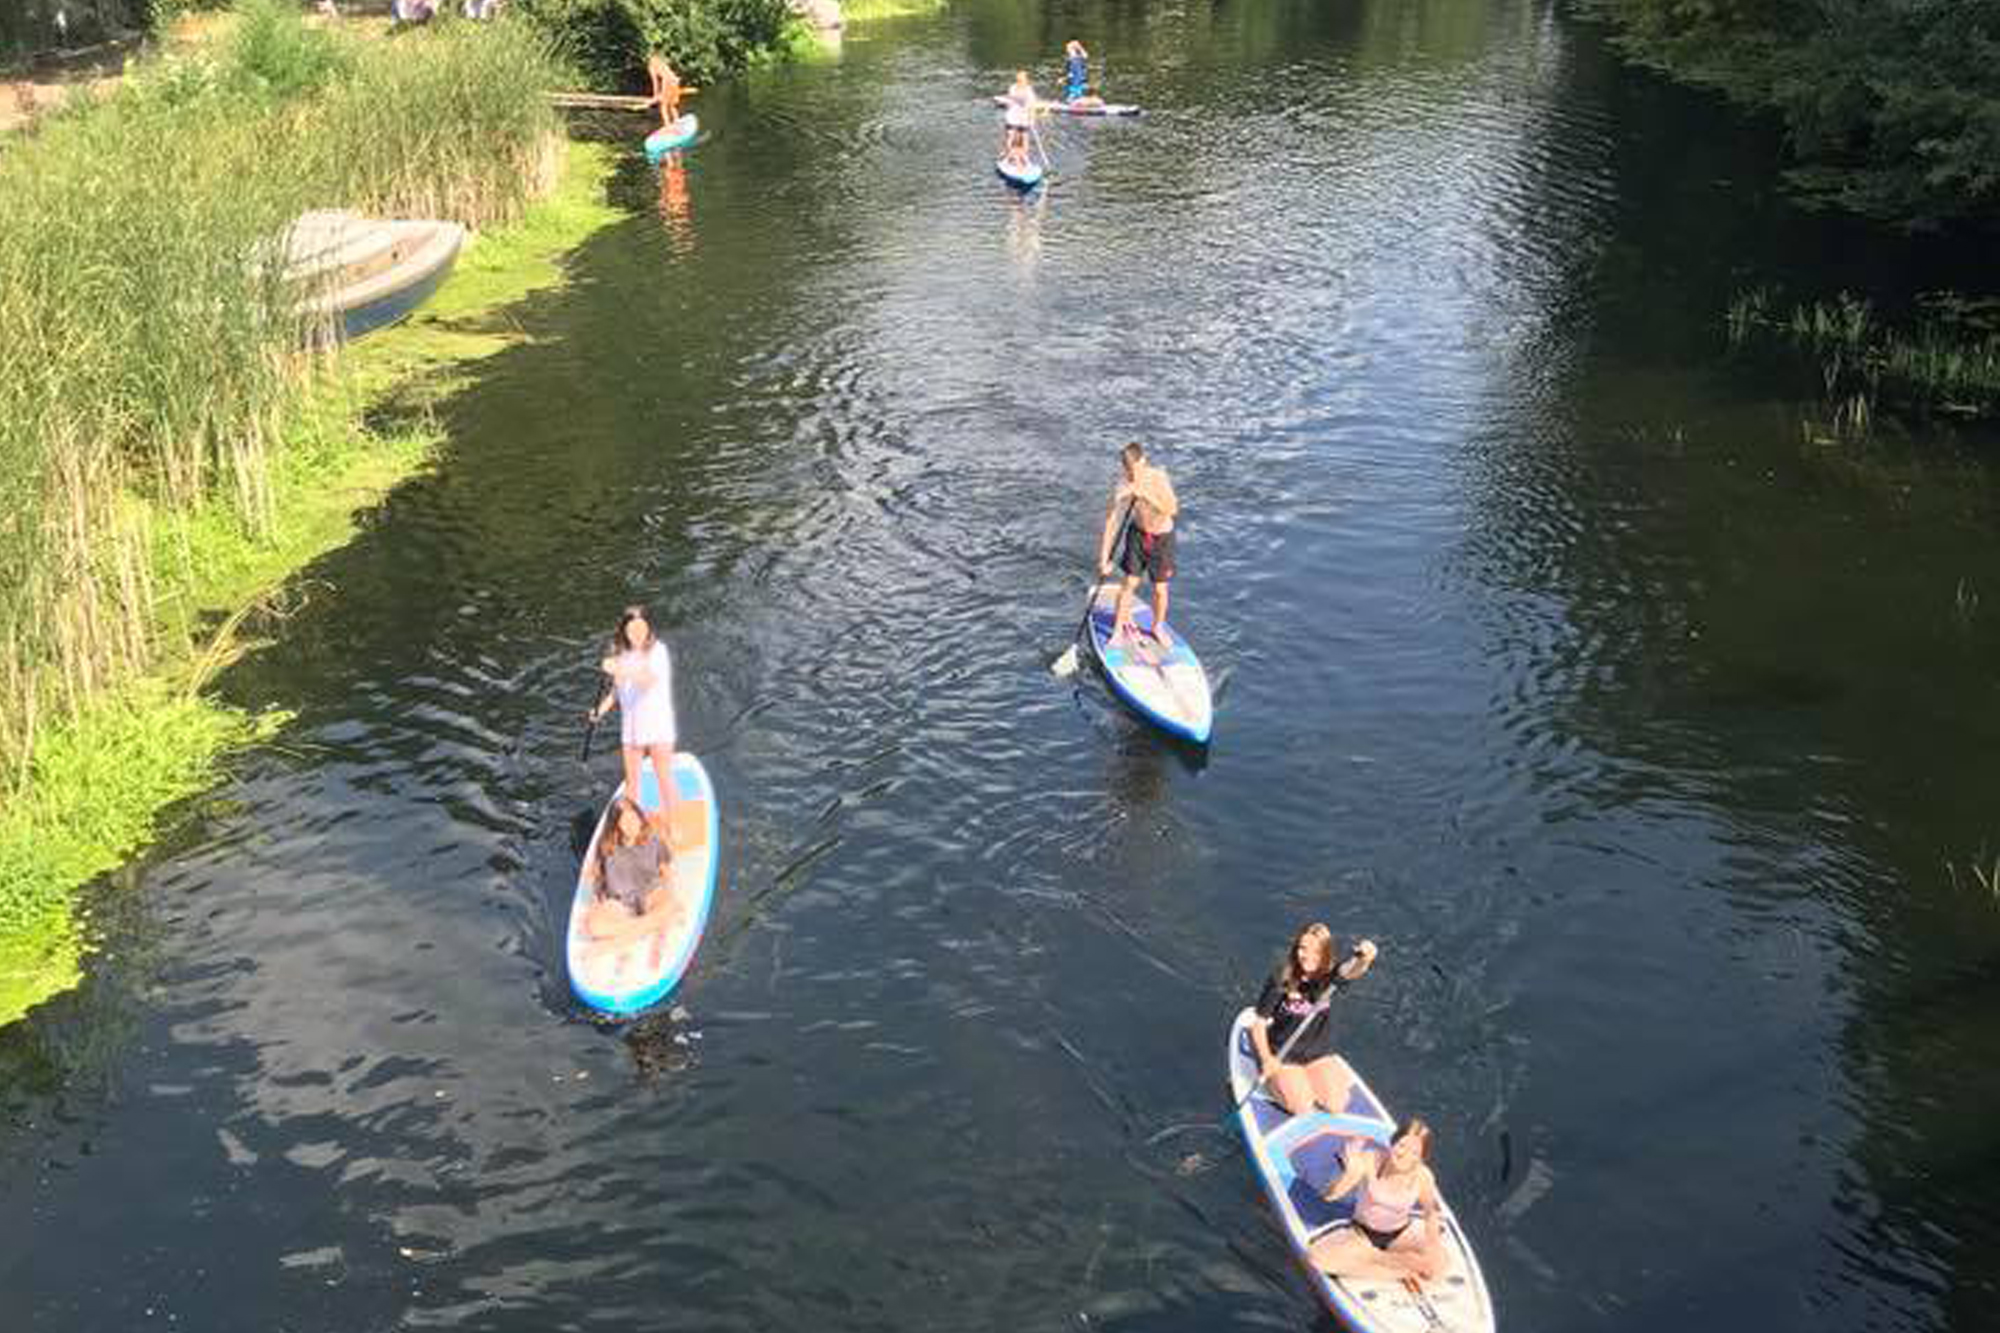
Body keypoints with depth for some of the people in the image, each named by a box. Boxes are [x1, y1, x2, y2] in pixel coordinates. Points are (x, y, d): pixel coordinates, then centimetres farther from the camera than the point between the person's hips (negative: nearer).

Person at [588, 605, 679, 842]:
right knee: (631, 780, 10)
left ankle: (669, 829, 8)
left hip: (658, 725, -5)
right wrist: (602, 707, 2)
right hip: (631, 725, 5)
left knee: (664, 778, -2)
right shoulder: (621, 654, 6)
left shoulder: (657, 651, -11)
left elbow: (649, 680, -28)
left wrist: (621, 671, -41)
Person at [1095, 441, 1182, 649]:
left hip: (1161, 537, -1)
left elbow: (1172, 510, -32)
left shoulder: (1159, 478, -23)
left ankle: (1158, 627, 28)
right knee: (1129, 584, 1)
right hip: (1137, 532, 1)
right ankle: (1119, 628, 15)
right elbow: (1110, 521, -16)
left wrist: (1146, 494, -39)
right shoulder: (1123, 485, -18)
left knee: (1160, 588, 5)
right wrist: (1104, 558, -19)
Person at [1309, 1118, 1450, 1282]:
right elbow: (1330, 1195, -23)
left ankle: (1368, 1258, -11)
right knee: (1318, 1256, -27)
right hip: (1361, 1234, 0)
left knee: (1439, 1265, -28)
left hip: (1401, 1236, 0)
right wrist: (1351, 1172, -42)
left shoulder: (1422, 1176, -19)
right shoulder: (1371, 1160, -22)